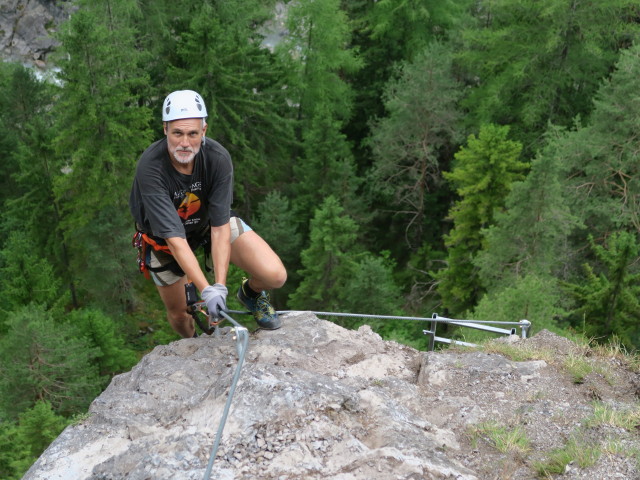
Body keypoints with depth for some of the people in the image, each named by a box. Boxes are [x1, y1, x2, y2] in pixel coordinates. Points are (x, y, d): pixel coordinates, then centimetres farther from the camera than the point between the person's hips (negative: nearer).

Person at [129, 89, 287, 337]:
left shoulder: (218, 157, -30)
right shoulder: (150, 168, -37)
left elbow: (220, 227, -27)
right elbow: (175, 238, -38)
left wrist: (219, 285, -35)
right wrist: (206, 290, -43)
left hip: (209, 221, 1)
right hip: (163, 235, -1)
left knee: (274, 276, -18)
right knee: (178, 313, 13)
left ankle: (252, 294, 19)